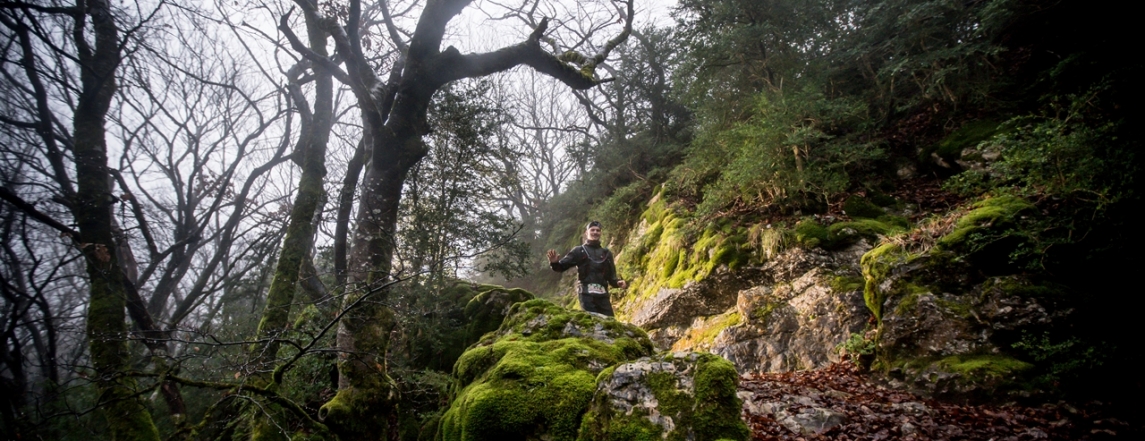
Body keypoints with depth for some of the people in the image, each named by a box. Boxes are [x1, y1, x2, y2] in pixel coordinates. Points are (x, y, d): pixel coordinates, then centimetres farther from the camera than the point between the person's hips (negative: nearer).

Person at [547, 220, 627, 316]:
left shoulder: (607, 253, 22)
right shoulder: (579, 251, 11)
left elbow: (611, 277, 21)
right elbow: (561, 266, 5)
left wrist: (619, 283, -1)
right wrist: (554, 262, -18)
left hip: (603, 294, 4)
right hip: (586, 293, -4)